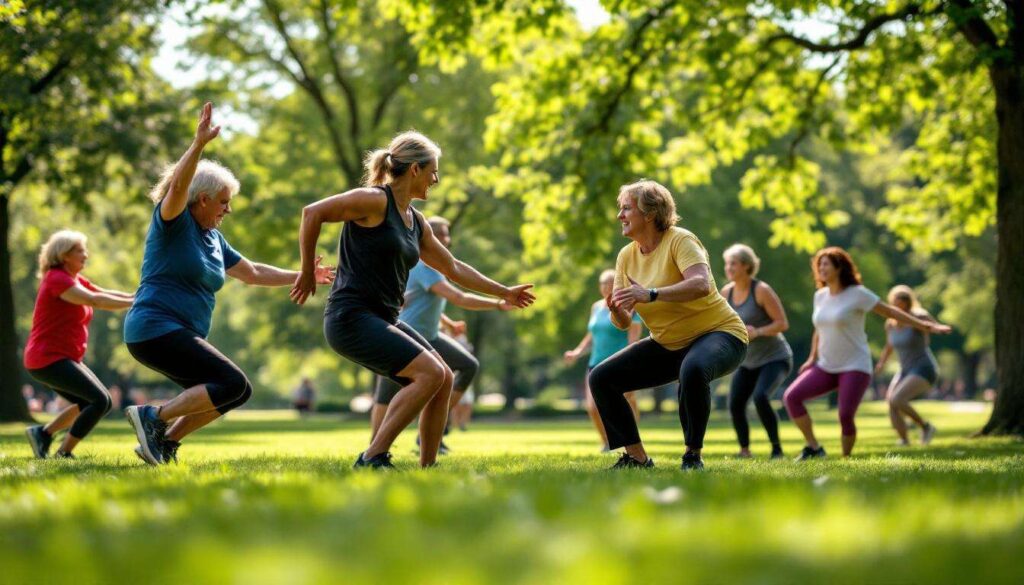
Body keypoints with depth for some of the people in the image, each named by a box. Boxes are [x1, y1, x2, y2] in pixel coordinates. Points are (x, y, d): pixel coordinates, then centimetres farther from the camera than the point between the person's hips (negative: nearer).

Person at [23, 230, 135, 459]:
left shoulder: (76, 280, 16)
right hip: (48, 359, -10)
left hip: (64, 359, 10)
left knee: (98, 403, 13)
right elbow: (94, 300, -27)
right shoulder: (57, 279, -15)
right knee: (100, 400, -17)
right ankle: (63, 454, -12)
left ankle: (43, 432, 14)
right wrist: (135, 303, -29)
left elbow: (105, 294, 5)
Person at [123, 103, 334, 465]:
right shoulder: (172, 222, -6)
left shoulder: (213, 238, 18)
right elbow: (179, 185, -28)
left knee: (232, 393, 14)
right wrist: (199, 143, -39)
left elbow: (253, 274, 27)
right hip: (156, 329, -10)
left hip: (180, 336, 10)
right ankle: (153, 416, -17)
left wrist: (301, 276, 28)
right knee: (234, 384, -19)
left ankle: (164, 442, 11)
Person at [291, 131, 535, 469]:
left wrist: (504, 293, 31)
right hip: (352, 318, -9)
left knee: (443, 380, 6)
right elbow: (313, 213, -16)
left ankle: (427, 468, 12)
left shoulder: (415, 222, 16)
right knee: (430, 373, -18)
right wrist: (308, 272, -11)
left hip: (383, 321, 9)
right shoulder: (375, 201, -10)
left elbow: (453, 268, 27)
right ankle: (373, 459, -15)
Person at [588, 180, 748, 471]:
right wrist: (617, 311, -24)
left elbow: (702, 284, -35)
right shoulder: (626, 256, 2)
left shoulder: (680, 240, -17)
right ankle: (637, 457, 3)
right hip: (668, 345, 8)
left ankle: (693, 456, -23)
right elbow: (624, 321, 1)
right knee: (601, 378, -4)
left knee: (692, 370, -41)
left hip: (718, 333, -7)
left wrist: (650, 295, -44)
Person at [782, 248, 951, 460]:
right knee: (791, 396, -12)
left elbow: (892, 313, -7)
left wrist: (927, 326, -9)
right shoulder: (820, 296, 9)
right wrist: (813, 358, 16)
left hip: (854, 367, -6)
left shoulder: (857, 294, -9)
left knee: (845, 416, -19)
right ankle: (813, 448, -5)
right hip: (826, 367, 6)